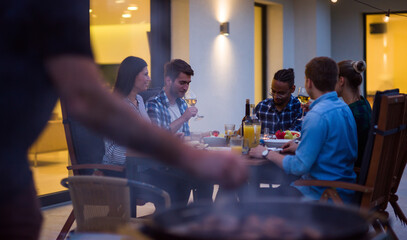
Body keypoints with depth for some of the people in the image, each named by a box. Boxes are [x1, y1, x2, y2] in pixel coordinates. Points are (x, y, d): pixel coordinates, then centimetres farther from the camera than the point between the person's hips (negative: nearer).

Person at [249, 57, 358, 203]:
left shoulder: (317, 116, -23)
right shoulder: (344, 107, 8)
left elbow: (299, 167, -22)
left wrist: (267, 153, -9)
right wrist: (301, 148, 19)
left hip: (323, 196, -9)